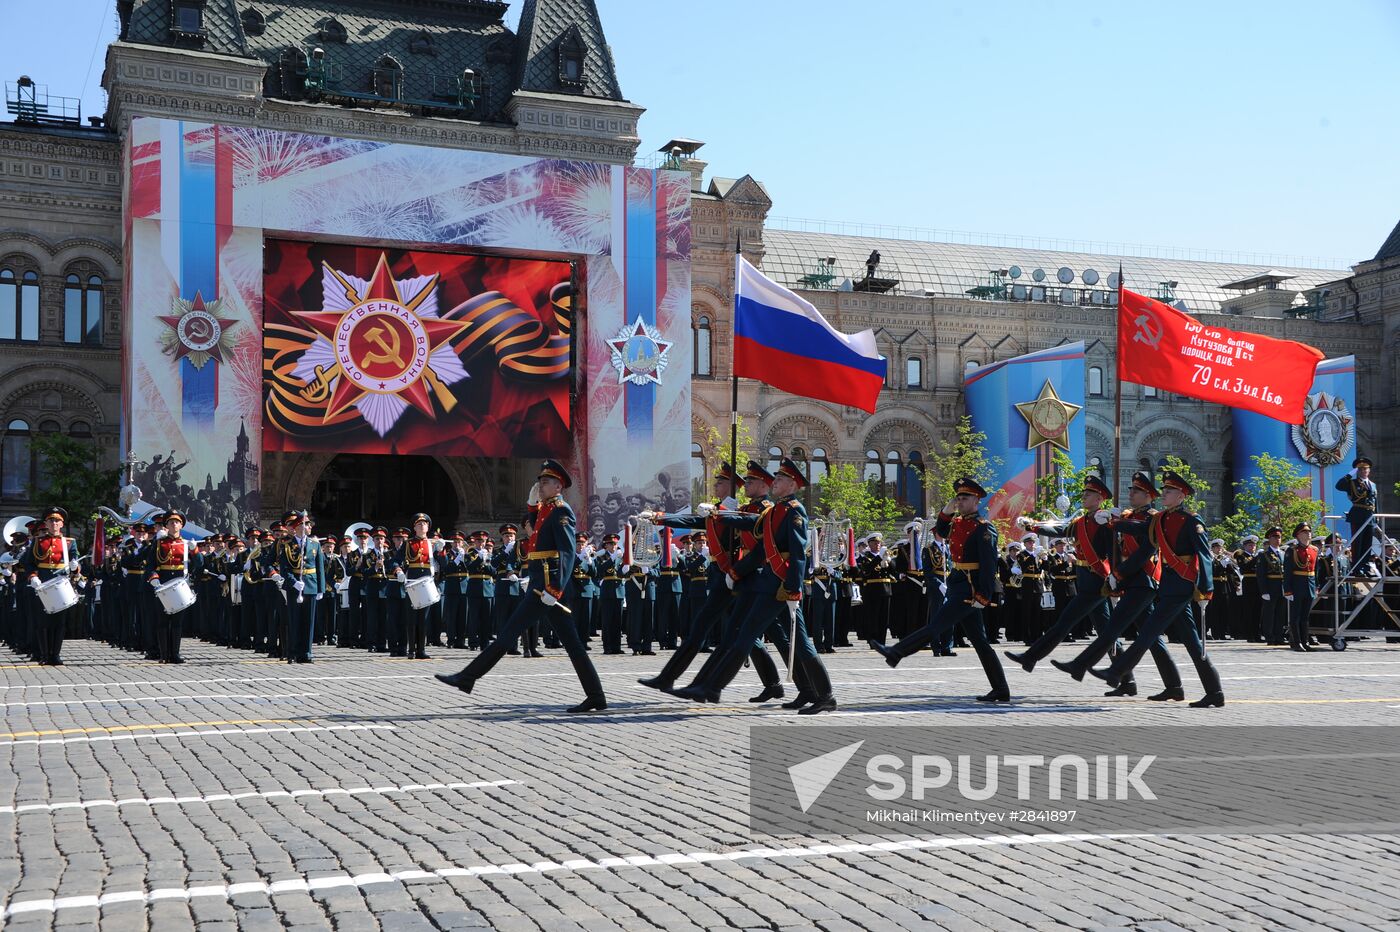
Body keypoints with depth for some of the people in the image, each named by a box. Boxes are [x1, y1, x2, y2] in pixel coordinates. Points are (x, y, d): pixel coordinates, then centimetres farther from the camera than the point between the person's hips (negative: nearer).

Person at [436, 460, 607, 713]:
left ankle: (468, 677, -1)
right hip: (546, 585, 10)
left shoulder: (561, 511, -8)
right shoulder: (544, 511, 21)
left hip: (549, 583, -10)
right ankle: (596, 697, 6)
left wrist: (554, 588, -26)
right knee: (571, 642, 6)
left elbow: (569, 552, -19)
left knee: (510, 631, -5)